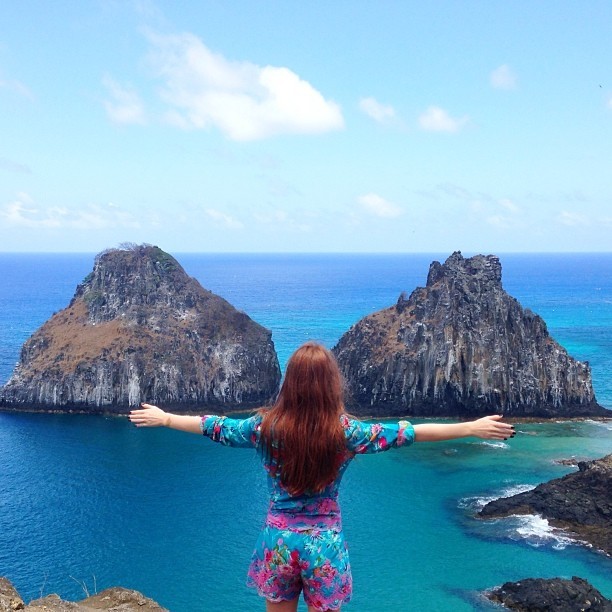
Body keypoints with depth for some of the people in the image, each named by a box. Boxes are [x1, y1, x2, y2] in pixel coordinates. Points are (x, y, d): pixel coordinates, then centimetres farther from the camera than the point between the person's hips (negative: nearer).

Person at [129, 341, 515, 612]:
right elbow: (411, 433, -9)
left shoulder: (267, 427, -10)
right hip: (325, 544, -1)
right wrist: (474, 428, -2)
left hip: (279, 540, 1)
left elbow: (212, 427, 3)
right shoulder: (346, 432, -13)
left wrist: (164, 418, 19)